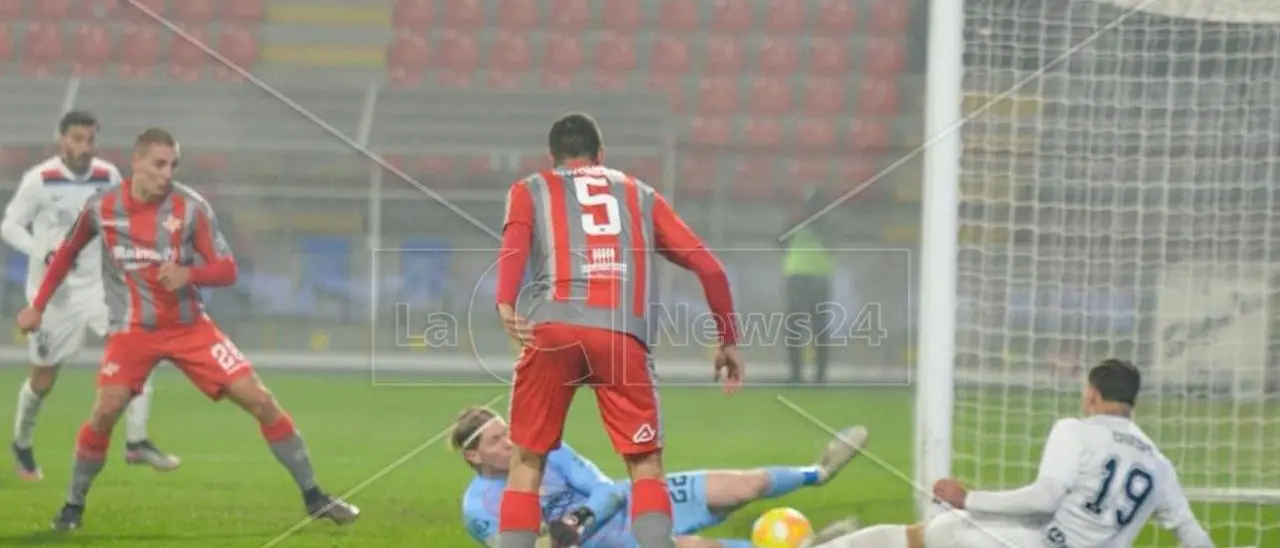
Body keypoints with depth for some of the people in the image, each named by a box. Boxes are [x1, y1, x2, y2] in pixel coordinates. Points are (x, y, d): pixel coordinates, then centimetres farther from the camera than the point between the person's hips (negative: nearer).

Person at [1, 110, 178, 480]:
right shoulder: (39, 181, -13)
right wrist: (43, 252, -22)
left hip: (98, 285, 3)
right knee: (43, 379, 5)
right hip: (53, 292, -3)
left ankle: (136, 442, -12)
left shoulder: (108, 177, -2)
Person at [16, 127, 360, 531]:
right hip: (132, 330, 0)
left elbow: (227, 270, -9)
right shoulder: (102, 207, -6)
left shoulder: (191, 207, -11)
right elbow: (66, 254, 12)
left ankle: (313, 497, 3)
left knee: (261, 401, -6)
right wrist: (38, 306, 15)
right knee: (104, 413, -20)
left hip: (189, 326, 0)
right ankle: (73, 506, 0)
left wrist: (188, 274, -30)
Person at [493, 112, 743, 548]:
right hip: (622, 334, 0)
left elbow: (515, 241, 0)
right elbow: (707, 265, 22)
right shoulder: (639, 195, 29)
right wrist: (728, 340, 30)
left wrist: (506, 305, -15)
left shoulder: (531, 190, 24)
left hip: (553, 330, 0)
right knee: (647, 468, 8)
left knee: (527, 463, 12)